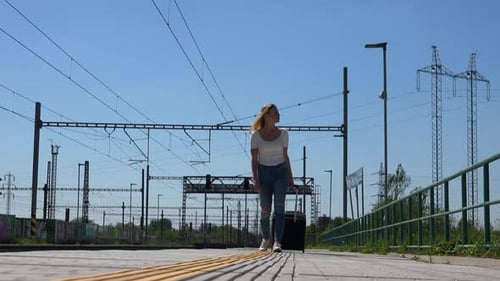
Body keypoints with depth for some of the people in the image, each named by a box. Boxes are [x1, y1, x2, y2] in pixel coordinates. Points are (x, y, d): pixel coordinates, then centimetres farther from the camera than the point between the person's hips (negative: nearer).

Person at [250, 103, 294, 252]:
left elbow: (285, 156, 11)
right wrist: (255, 179, -12)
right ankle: (265, 238, 27)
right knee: (265, 208, 4)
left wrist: (290, 177, 9)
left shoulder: (283, 134, 4)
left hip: (280, 172, 1)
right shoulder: (256, 135, -2)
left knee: (279, 206, -13)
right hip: (264, 172, -1)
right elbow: (254, 159, -3)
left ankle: (277, 242, -18)